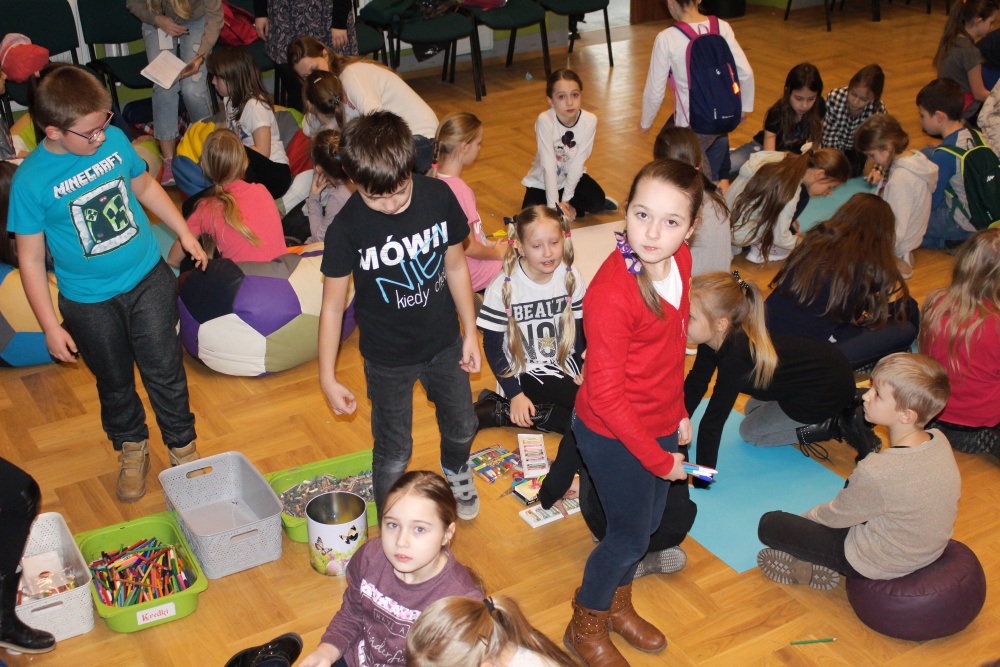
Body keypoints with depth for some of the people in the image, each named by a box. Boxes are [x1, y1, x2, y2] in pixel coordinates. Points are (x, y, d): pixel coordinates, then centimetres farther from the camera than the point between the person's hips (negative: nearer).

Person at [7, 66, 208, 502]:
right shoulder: (31, 180, -19)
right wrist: (51, 326, -11)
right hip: (90, 302, -2)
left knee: (165, 372, 9)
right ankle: (131, 449, 42)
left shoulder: (114, 140, -10)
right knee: (114, 383, 17)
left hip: (149, 280, 2)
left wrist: (184, 233, 14)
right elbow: (31, 259, -12)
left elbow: (144, 186, 11)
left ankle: (183, 447, 31)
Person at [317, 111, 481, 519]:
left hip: (444, 344, 3)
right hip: (388, 359, -3)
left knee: (461, 427, 25)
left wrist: (470, 332, 5)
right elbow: (332, 305, -14)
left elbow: (455, 265, -2)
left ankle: (455, 470, 61)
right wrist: (327, 378, -10)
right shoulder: (347, 228, -24)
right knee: (393, 455, 10)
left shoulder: (439, 197, -17)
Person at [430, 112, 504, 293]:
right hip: (470, 274, -8)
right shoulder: (459, 189, -29)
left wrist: (488, 243, 9)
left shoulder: (434, 175, -3)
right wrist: (498, 253, -3)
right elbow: (469, 248, -21)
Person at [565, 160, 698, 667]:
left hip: (660, 425, 7)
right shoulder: (611, 293, -32)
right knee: (631, 535, 10)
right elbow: (606, 396, -26)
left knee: (648, 523, 24)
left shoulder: (679, 262, -8)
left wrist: (678, 412, 14)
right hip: (614, 436, -7)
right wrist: (659, 458, -18)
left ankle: (618, 605, 51)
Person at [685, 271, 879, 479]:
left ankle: (839, 425, 2)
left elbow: (713, 422, -33)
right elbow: (694, 385, 1)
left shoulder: (735, 358, -35)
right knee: (752, 410, 25)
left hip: (829, 390, -8)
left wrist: (700, 482, -28)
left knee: (750, 431, 6)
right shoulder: (715, 338, -11)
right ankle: (843, 411, 19)